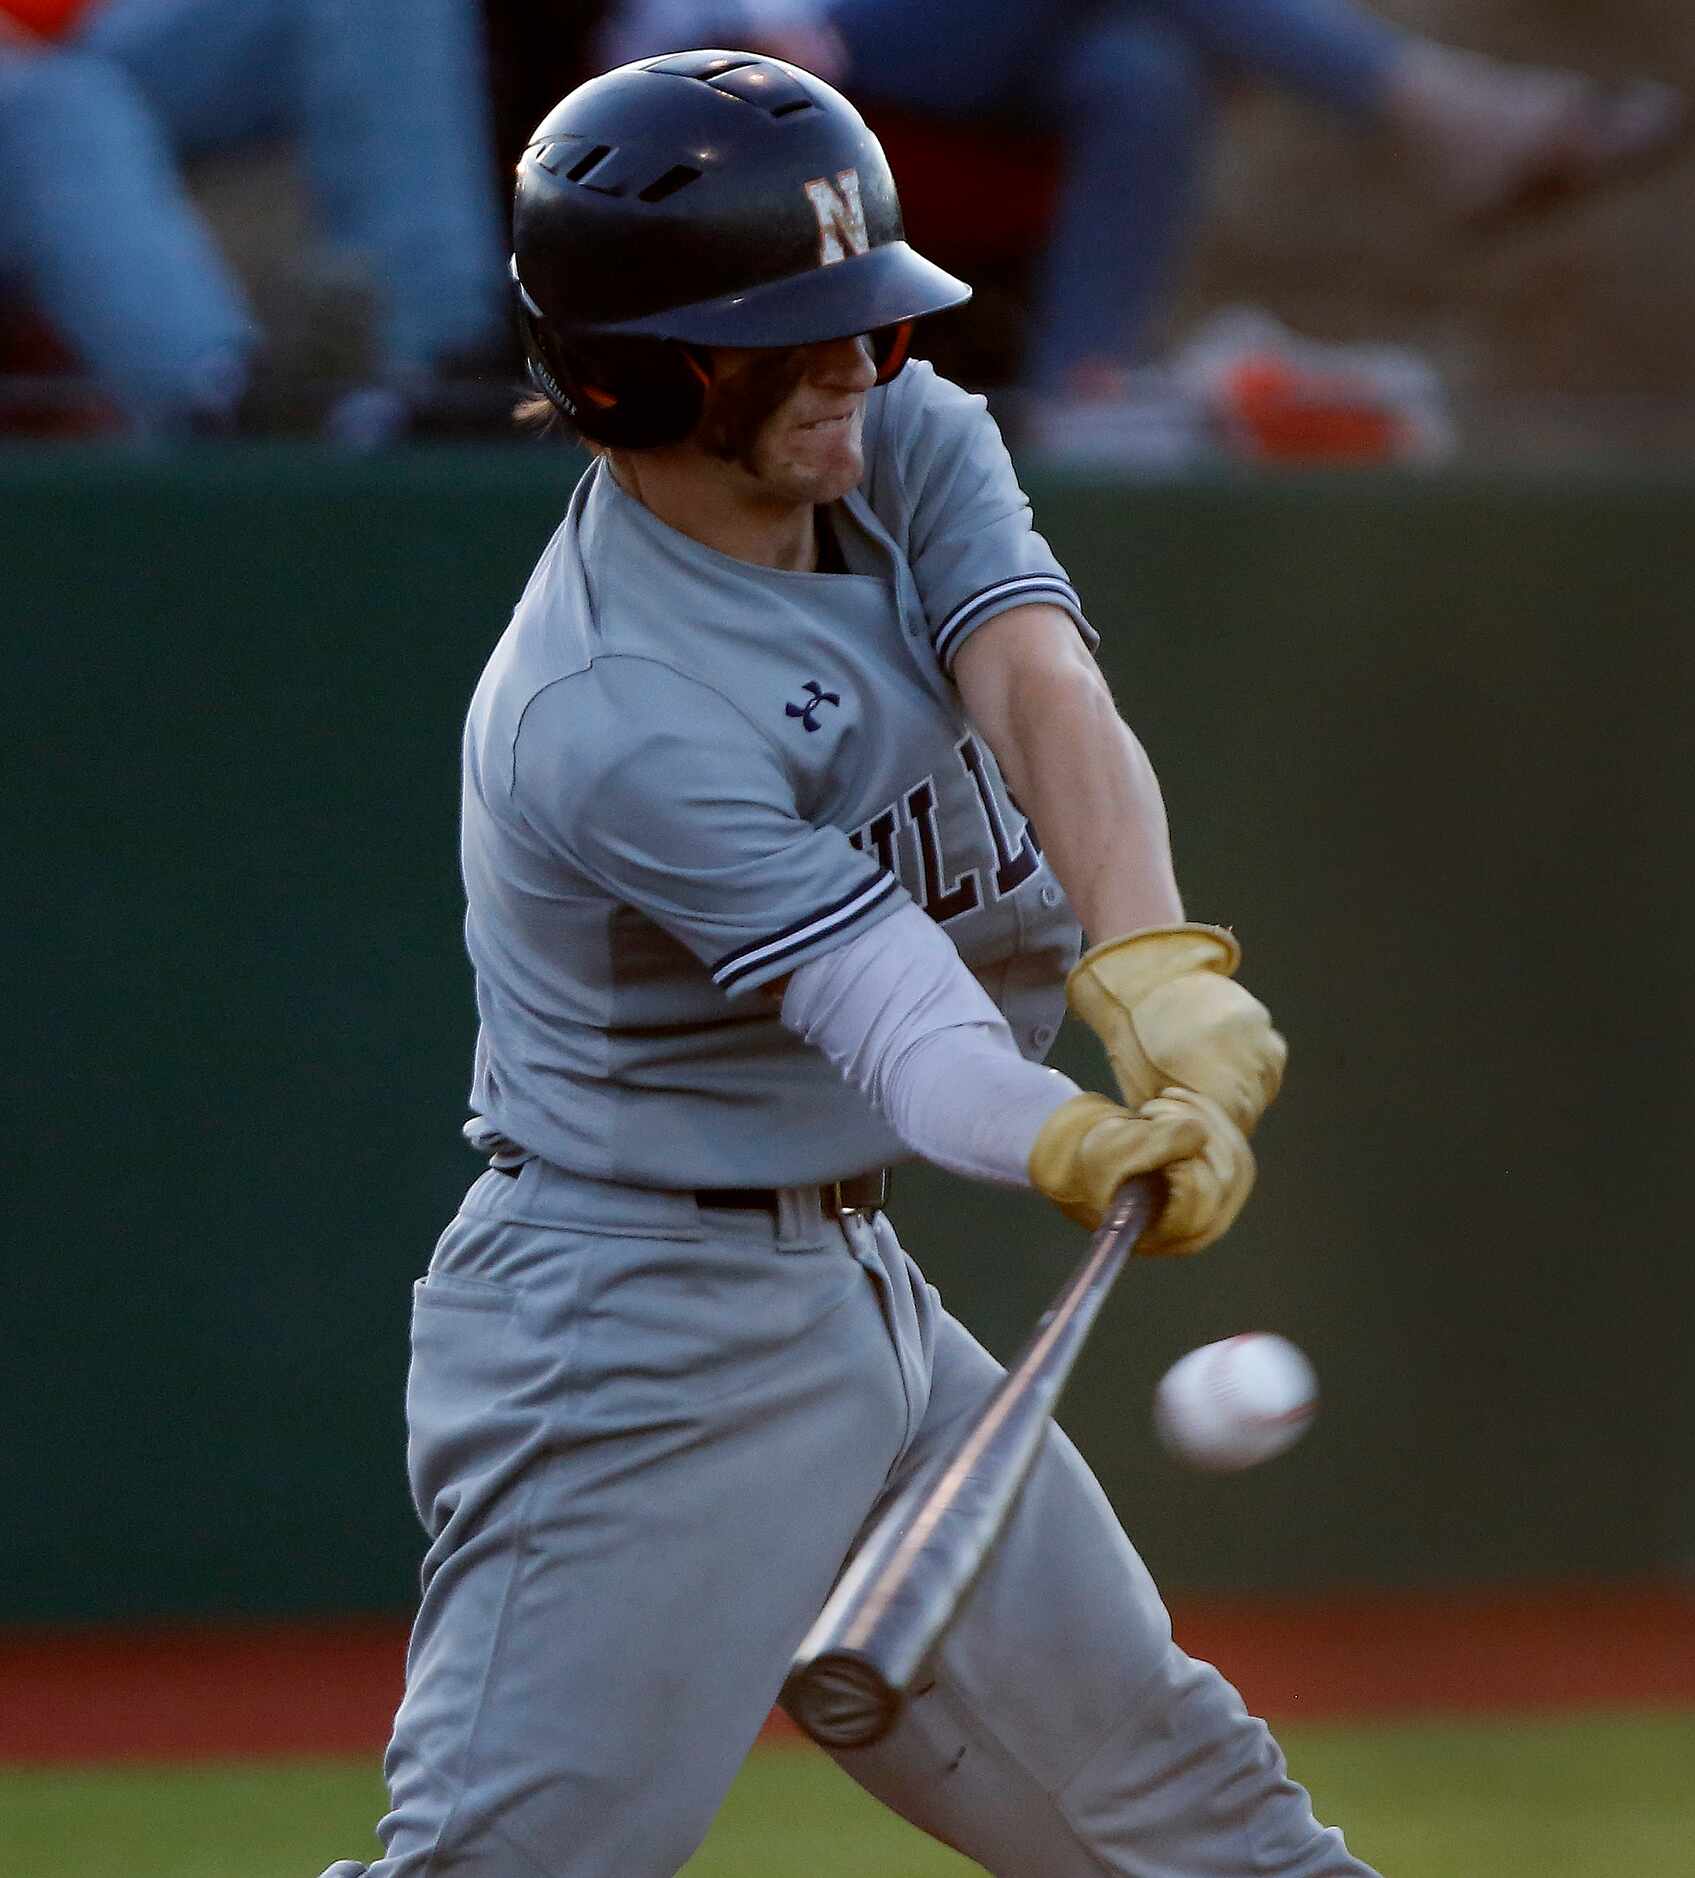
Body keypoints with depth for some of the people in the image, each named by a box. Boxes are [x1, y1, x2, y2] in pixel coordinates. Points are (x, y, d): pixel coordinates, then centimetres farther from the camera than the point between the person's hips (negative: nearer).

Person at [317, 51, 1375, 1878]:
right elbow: (886, 1006, -33)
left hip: (856, 1297, 8)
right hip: (639, 1330, -8)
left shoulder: (907, 443, 0)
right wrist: (1071, 1150, -53)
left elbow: (1042, 693, -18)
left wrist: (1150, 958, -38)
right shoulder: (611, 717, -24)